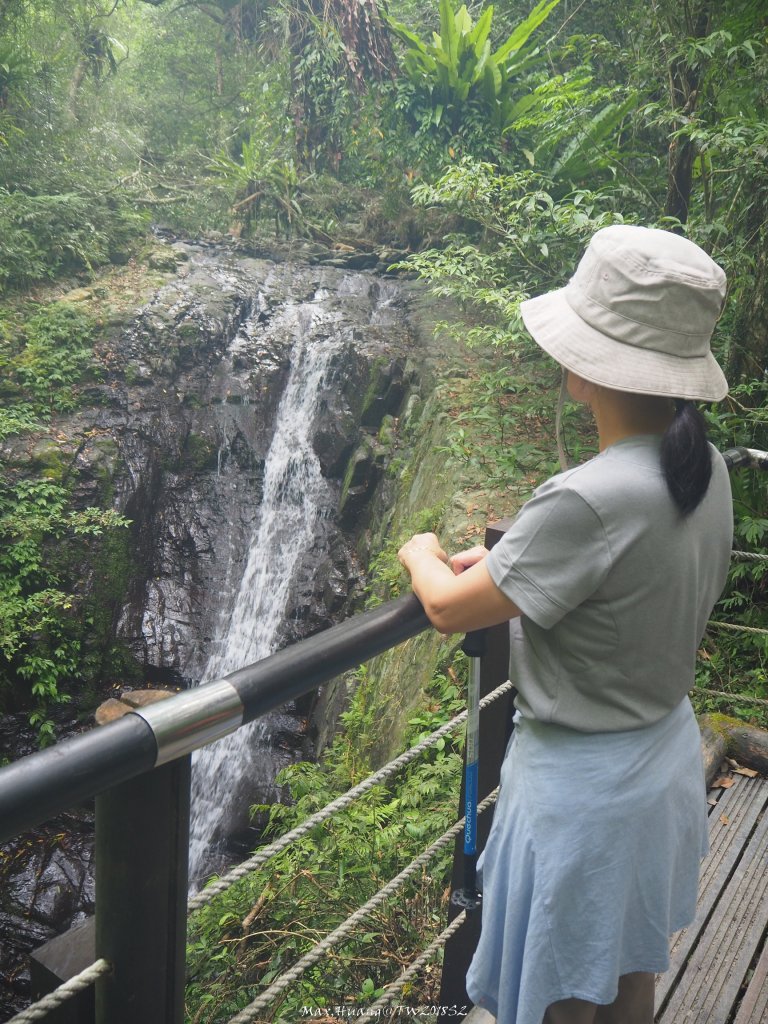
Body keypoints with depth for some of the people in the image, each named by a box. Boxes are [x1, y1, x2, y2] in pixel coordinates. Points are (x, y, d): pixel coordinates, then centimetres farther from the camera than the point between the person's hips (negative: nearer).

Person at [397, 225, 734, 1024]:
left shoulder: (587, 501, -33)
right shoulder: (706, 471, -7)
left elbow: (449, 609, -21)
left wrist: (421, 555, 1)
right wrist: (503, 561, 5)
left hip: (580, 782, -8)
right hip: (666, 755, 8)